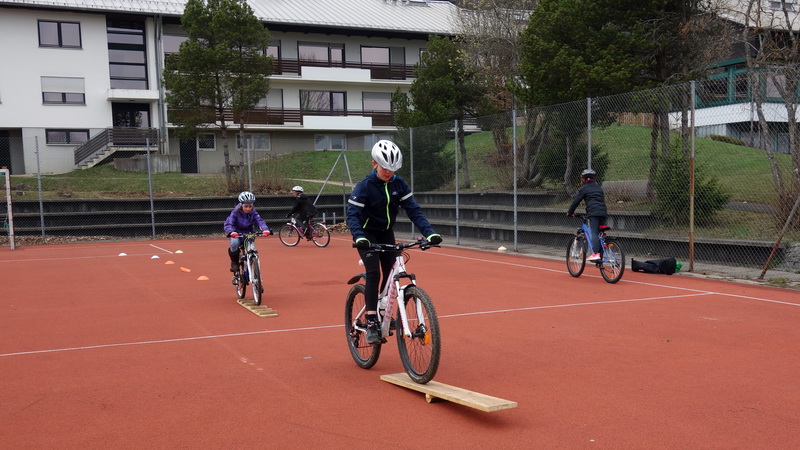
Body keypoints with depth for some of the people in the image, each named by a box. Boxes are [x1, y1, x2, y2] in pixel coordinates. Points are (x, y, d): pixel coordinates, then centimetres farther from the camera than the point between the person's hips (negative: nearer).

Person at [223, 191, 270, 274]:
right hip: (237, 234, -2)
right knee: (234, 243, -33)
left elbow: (260, 221, -22)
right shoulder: (235, 212, -16)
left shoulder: (253, 213, -10)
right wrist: (231, 232, -48)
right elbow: (228, 223, -26)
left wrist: (265, 229, -45)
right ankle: (234, 262, -9)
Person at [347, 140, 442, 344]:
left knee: (391, 274, 0)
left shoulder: (399, 184, -9)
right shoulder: (364, 186, -21)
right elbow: (353, 214, -28)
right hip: (367, 234, -5)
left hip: (386, 233, 5)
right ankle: (371, 324, -19)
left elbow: (413, 210, -12)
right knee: (373, 273, -21)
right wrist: (359, 237, -47)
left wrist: (430, 233, -26)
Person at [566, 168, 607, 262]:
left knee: (594, 233, -14)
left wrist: (570, 212, 18)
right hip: (603, 212, 6)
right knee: (600, 233, 9)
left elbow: (576, 201, 7)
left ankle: (595, 253, -27)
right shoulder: (599, 188, 25)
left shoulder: (584, 189, 6)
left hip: (593, 213, -6)